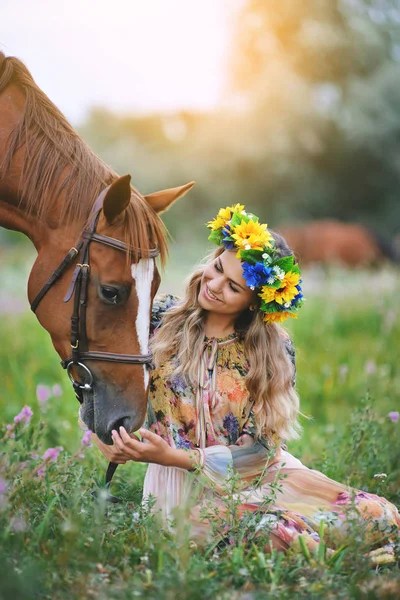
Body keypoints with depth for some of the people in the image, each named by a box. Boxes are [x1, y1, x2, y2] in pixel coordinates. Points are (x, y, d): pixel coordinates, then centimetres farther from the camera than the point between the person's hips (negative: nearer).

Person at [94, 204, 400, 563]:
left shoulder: (275, 350, -3)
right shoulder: (162, 319, -1)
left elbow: (261, 449, -7)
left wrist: (174, 456, -18)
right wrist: (109, 438, -17)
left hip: (260, 475, 1)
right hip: (186, 486, -1)